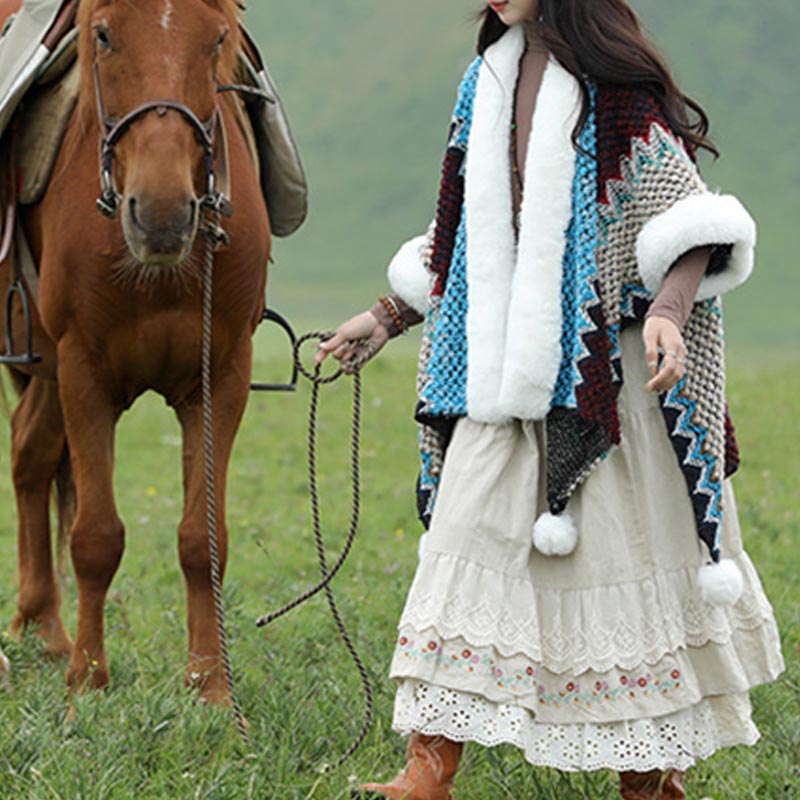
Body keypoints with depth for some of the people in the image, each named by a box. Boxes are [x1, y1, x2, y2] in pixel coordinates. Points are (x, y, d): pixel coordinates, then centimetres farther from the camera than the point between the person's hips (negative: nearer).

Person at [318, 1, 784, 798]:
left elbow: (686, 219, -13)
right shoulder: (488, 82, 12)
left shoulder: (617, 86, -8)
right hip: (507, 367, 6)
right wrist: (387, 317, 22)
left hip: (605, 365, -6)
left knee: (622, 540, 0)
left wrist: (669, 308, -30)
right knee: (468, 534, -3)